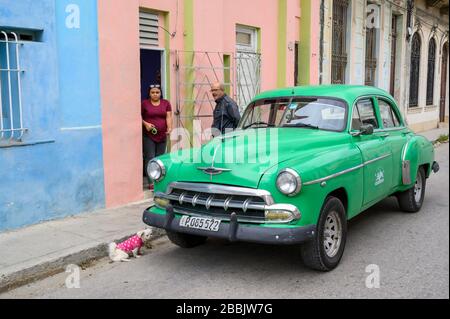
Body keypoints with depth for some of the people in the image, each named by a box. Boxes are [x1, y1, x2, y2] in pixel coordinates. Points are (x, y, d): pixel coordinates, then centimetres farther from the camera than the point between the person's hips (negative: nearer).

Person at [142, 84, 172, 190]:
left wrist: (169, 127, -17)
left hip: (162, 136, 3)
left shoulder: (166, 103, 7)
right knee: (150, 158, -8)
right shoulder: (144, 103, 1)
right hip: (148, 136, -3)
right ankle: (151, 182, -8)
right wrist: (145, 123, -12)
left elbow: (168, 117, 0)